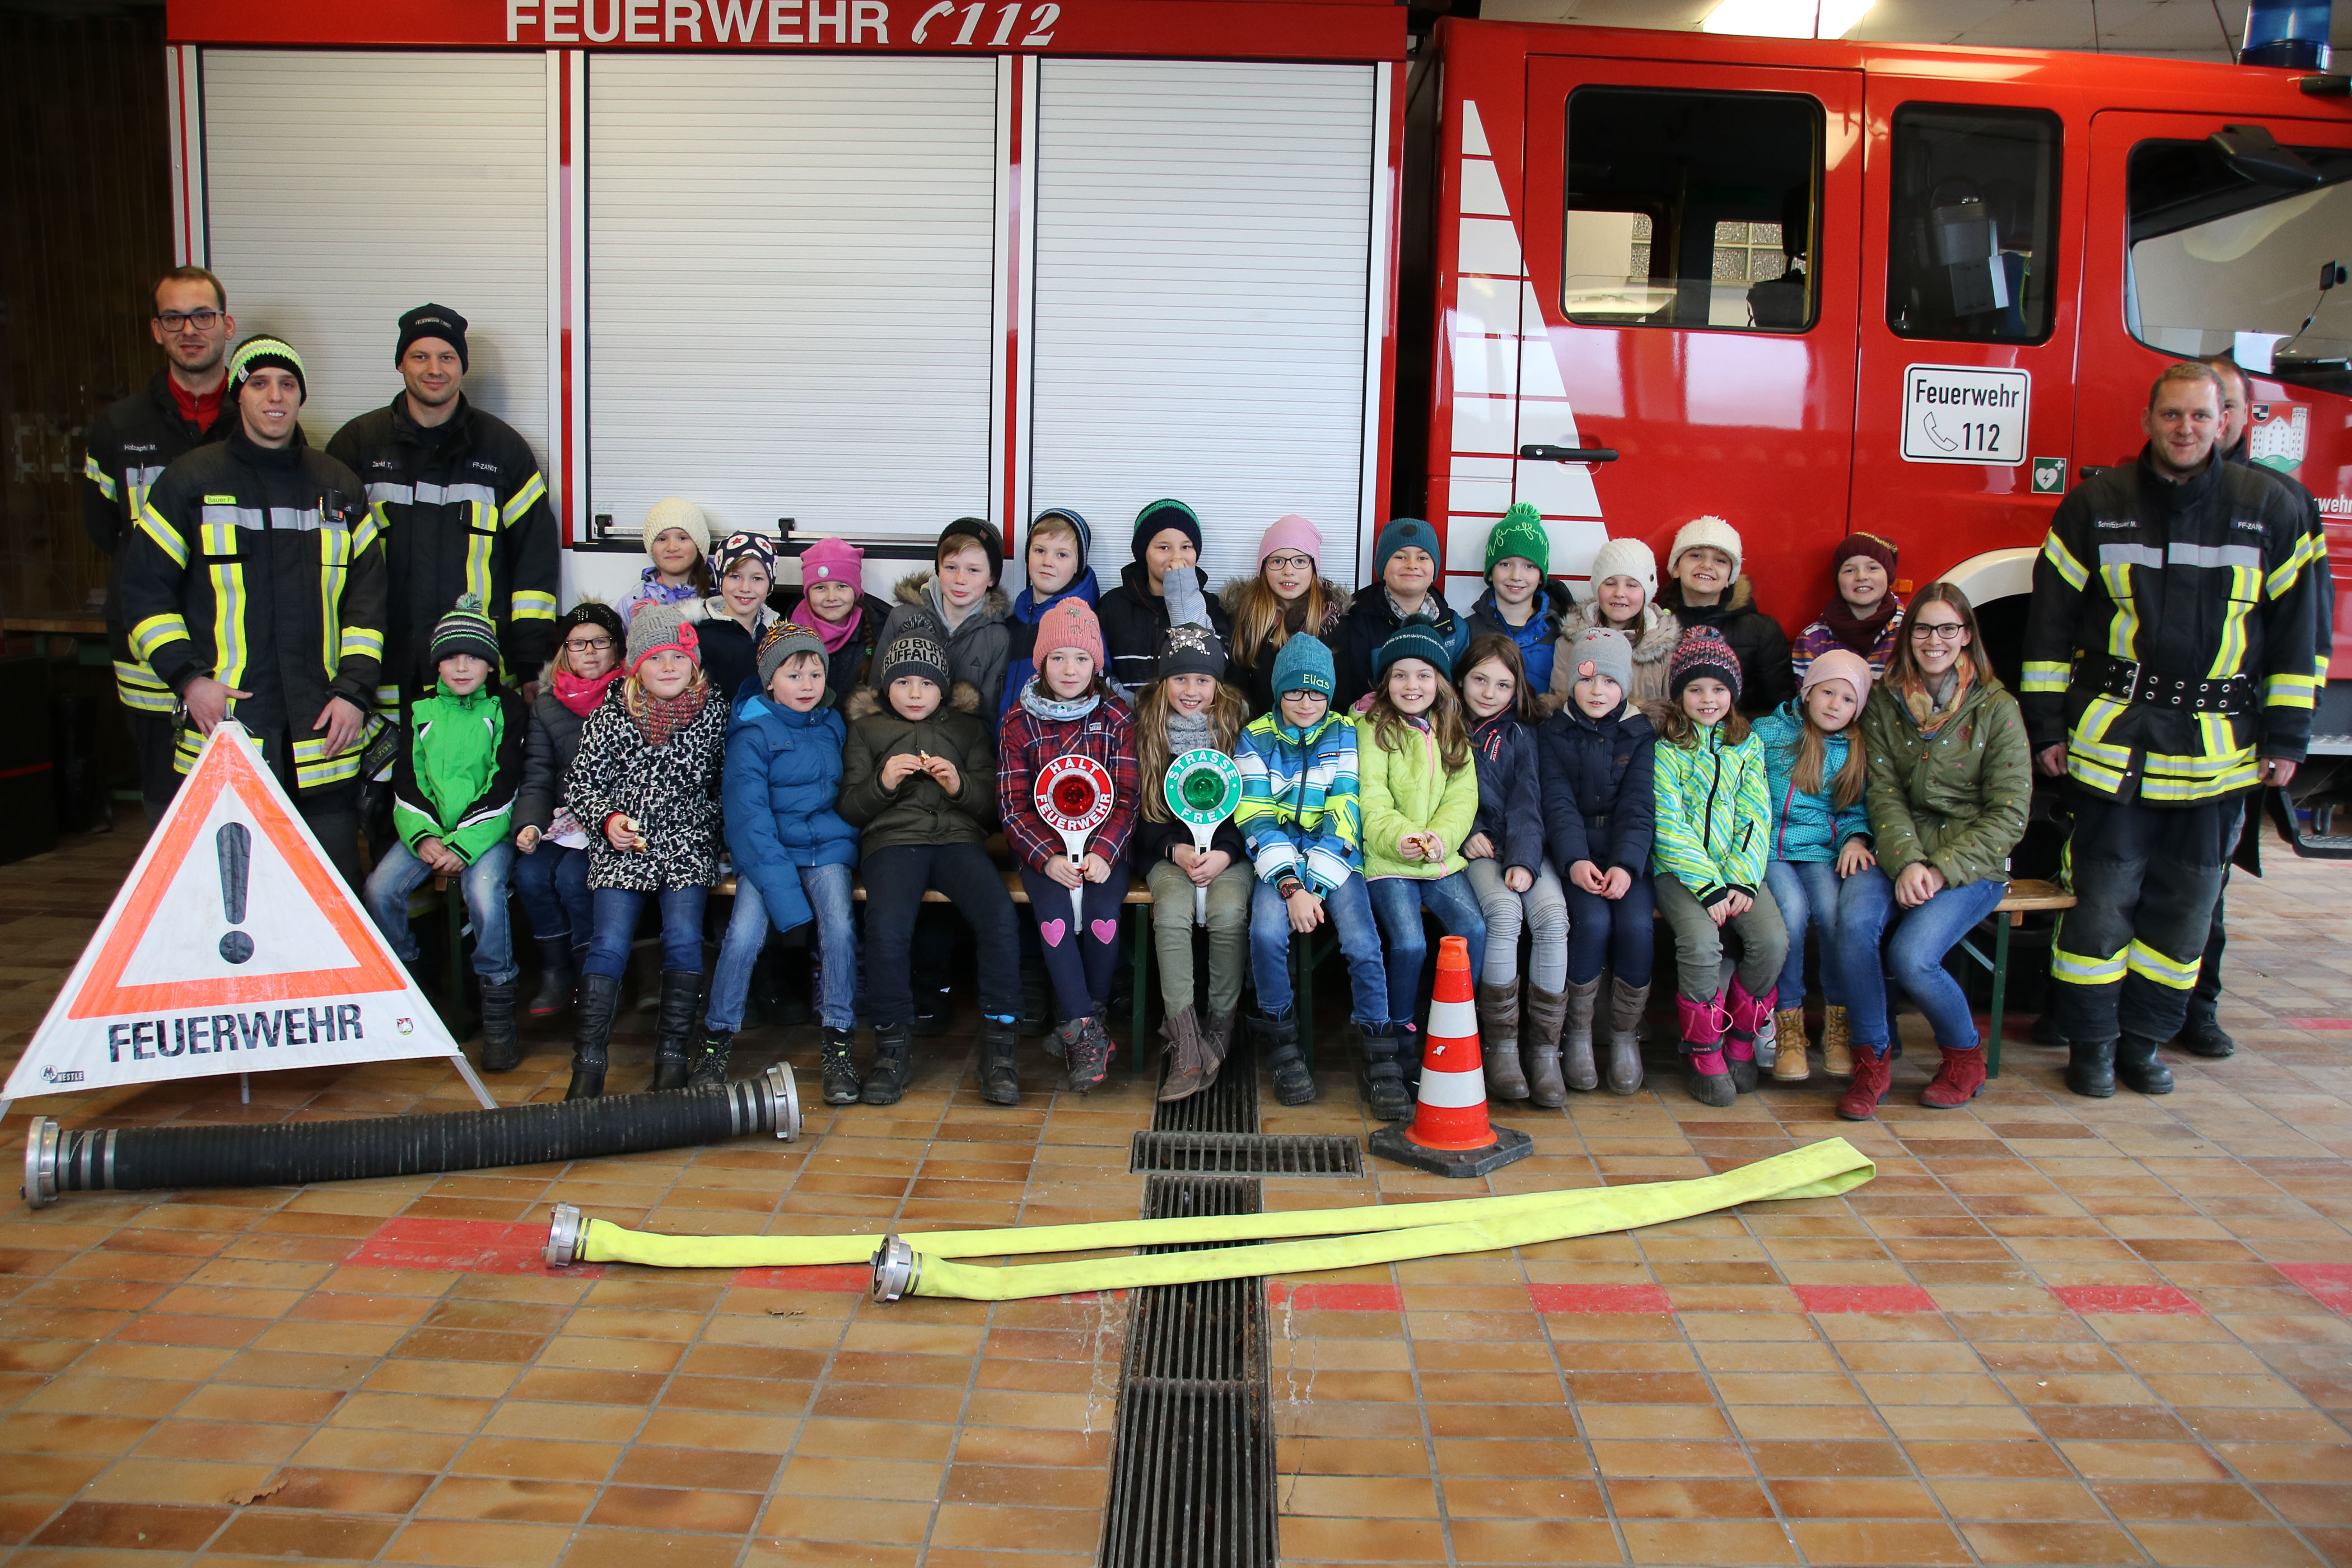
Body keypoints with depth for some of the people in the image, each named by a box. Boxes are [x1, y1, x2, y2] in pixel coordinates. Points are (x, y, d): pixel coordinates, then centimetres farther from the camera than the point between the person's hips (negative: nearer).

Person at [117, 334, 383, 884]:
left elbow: (367, 595, 11)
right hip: (223, 723, -2)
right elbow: (145, 587, 5)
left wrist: (355, 689, 0)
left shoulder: (339, 488, 13)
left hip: (323, 733, 2)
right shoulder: (190, 482, 5)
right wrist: (187, 677, -7)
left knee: (337, 879, 3)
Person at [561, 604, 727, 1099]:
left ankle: (673, 1057, -6)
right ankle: (589, 1061, -8)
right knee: (610, 941, -14)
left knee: (683, 936, -17)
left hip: (688, 847, 0)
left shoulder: (714, 715, 4)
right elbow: (578, 785, 7)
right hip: (621, 848, 0)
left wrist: (708, 820, 0)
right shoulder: (609, 719, 3)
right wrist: (607, 819, -9)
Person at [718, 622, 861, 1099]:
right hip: (766, 847, -3)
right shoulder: (753, 733, -3)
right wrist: (779, 880, -19)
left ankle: (837, 1045, -11)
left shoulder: (833, 725, 13)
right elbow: (747, 809, -11)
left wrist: (846, 839, 8)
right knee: (745, 931, -24)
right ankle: (716, 1039, -2)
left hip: (828, 845, 3)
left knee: (839, 925, -23)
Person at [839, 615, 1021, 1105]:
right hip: (892, 839, -1)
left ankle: (998, 1045, -20)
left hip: (958, 837, 1)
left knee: (1000, 916, -30)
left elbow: (990, 807, 16)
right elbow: (849, 808, 13)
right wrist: (882, 783, -6)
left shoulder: (968, 728, 22)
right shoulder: (866, 730, 20)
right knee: (886, 927, -33)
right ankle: (893, 1047, -15)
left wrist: (961, 786, -5)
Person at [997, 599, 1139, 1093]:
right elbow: (1013, 806, 0)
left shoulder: (1118, 717, 3)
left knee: (1103, 915, -25)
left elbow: (1127, 796, -1)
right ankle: (1087, 1033, -19)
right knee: (1054, 915, -27)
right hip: (1041, 846, 0)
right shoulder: (1019, 723, 3)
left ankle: (1084, 1022, -3)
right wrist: (1047, 858, -16)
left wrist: (1104, 852, -18)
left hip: (1103, 844, 0)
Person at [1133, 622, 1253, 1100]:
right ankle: (1186, 1046, -30)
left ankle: (1221, 1028, -11)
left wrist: (1225, 854, -15)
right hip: (1168, 850, 0)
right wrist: (1176, 850, -13)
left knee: (1228, 913, -29)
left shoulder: (1238, 724, 2)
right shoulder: (1144, 726, 4)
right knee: (1171, 912, -29)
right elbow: (1139, 810, 4)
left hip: (1229, 849, 0)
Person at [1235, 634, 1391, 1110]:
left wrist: (1316, 887, -15)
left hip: (1336, 859, 0)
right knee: (1267, 931, -29)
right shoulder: (1256, 738, 4)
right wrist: (1290, 886, -18)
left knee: (1362, 942, -25)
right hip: (1278, 860, 0)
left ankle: (1379, 1051, -8)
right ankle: (1280, 1040, -8)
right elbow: (1257, 820, -5)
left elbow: (1345, 816, -4)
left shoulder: (1345, 735, 4)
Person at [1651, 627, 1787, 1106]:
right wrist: (1707, 886, -17)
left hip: (1736, 869, 3)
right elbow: (1669, 824, -7)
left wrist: (1742, 881, -9)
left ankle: (1741, 1040, 0)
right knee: (1701, 941, -31)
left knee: (1773, 940, -23)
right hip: (1680, 869, -3)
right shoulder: (1665, 747, 1)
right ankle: (1703, 1050, -9)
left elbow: (1756, 817, 6)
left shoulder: (1747, 745, 14)